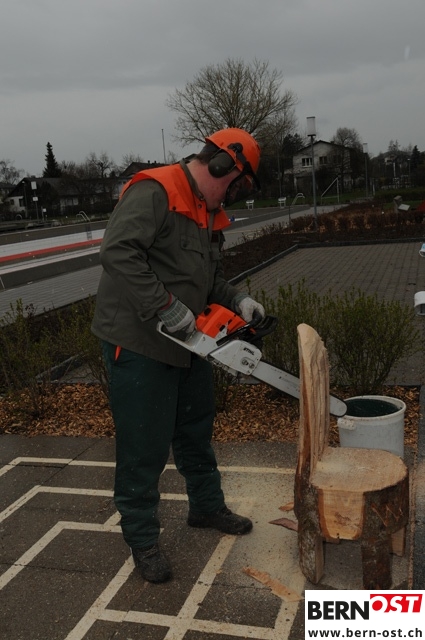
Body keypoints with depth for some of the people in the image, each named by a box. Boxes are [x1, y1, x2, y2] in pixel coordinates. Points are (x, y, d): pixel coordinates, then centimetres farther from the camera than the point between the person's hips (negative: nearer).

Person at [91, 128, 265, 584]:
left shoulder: (209, 212, 13)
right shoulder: (154, 192, -17)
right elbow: (118, 251, -30)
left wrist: (237, 300, 2)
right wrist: (167, 309, -29)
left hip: (186, 343, 10)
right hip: (138, 344, -9)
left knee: (197, 431, 22)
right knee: (145, 446, 2)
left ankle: (207, 506, 43)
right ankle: (142, 539, 21)